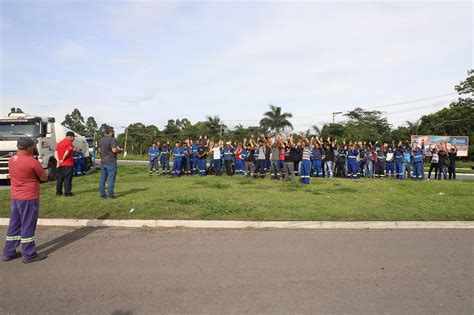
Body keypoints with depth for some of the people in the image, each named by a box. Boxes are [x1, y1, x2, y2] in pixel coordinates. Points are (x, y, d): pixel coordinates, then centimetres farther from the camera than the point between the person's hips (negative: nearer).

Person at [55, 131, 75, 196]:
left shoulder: (59, 143, 16)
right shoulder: (69, 143, -10)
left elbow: (55, 153, 8)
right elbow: (67, 152, -21)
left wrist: (58, 160, -5)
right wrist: (62, 160, -9)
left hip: (60, 164, 8)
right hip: (68, 164, -8)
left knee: (60, 178, 13)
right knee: (68, 178, -3)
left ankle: (58, 192, 19)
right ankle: (67, 192, -2)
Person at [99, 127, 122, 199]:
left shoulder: (101, 140, 14)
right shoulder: (112, 139, -12)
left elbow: (100, 150, 21)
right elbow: (114, 150, -21)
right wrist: (120, 150, -4)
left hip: (103, 162, 8)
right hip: (111, 162, -8)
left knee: (102, 179, 11)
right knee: (111, 179, -3)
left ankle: (102, 194, 16)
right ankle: (110, 195, 0)